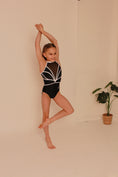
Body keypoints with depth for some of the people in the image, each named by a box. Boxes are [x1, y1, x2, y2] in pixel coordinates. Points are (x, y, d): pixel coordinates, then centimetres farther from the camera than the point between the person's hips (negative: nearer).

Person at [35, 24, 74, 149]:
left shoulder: (57, 61, -2)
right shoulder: (42, 63, -11)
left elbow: (54, 41, -4)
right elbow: (37, 45, -16)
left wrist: (43, 31, -5)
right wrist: (39, 31, -10)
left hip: (56, 91, 4)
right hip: (46, 91, -4)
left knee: (70, 110, -5)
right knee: (45, 114, 8)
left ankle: (48, 121, 9)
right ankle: (47, 138, 28)